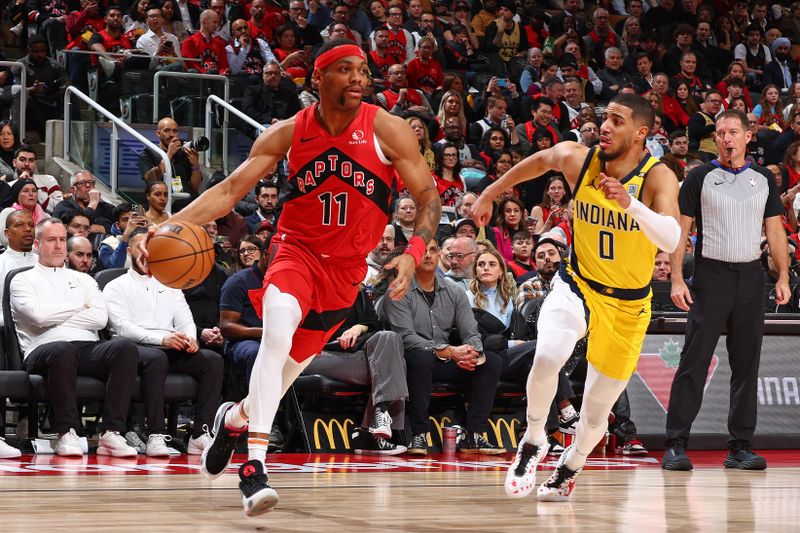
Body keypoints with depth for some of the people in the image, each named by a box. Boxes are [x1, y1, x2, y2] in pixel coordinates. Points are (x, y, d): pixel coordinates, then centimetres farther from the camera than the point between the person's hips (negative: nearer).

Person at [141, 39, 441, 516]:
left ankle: (235, 418, 43)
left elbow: (429, 197, -7)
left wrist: (413, 253, -24)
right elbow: (231, 190, -8)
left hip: (347, 269, 1)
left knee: (293, 364, 10)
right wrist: (172, 225, -23)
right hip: (298, 251, -1)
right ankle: (254, 465, -28)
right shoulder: (289, 133, -8)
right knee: (277, 336, -29)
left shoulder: (387, 130, -11)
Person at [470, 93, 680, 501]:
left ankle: (569, 469, 40)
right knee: (547, 356, -31)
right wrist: (491, 193, 20)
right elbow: (539, 160, 12)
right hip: (577, 284, 1)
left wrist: (630, 203, -51)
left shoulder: (658, 178, -21)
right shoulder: (576, 159, -12)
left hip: (629, 304, -1)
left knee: (597, 409, 8)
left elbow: (671, 241, -37)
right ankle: (534, 441, -5)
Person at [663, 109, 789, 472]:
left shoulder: (764, 179, 11)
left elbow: (775, 231, 13)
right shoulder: (700, 178, 2)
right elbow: (680, 230, 0)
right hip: (711, 275, -3)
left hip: (751, 278, 3)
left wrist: (783, 277, 2)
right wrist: (676, 279, -9)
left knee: (747, 365, 5)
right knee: (694, 362, -6)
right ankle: (675, 445, -4)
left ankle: (740, 447, 10)